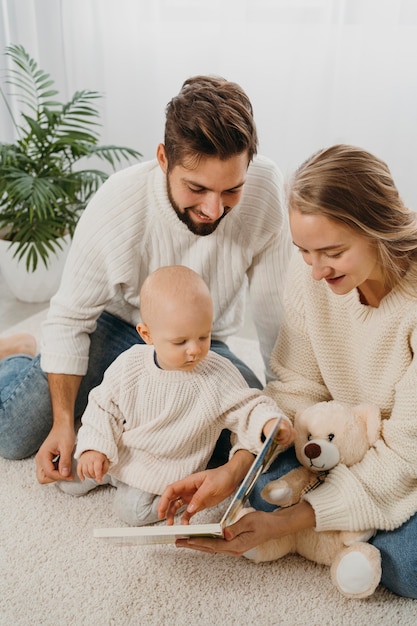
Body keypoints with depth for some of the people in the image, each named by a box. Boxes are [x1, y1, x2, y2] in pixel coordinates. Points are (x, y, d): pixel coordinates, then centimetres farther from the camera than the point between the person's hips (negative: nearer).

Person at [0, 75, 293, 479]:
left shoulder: (265, 186, -26)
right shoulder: (115, 208, -28)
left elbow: (274, 303, -14)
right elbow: (69, 319, -17)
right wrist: (63, 420, -22)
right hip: (118, 329, -2)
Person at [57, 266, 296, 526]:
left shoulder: (220, 375, -21)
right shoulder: (129, 366, -17)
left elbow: (247, 406, -15)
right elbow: (104, 407, -5)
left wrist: (268, 422, -36)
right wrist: (95, 447, -16)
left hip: (168, 468, -2)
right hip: (118, 453, 3)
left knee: (133, 509, -17)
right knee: (69, 480, 5)